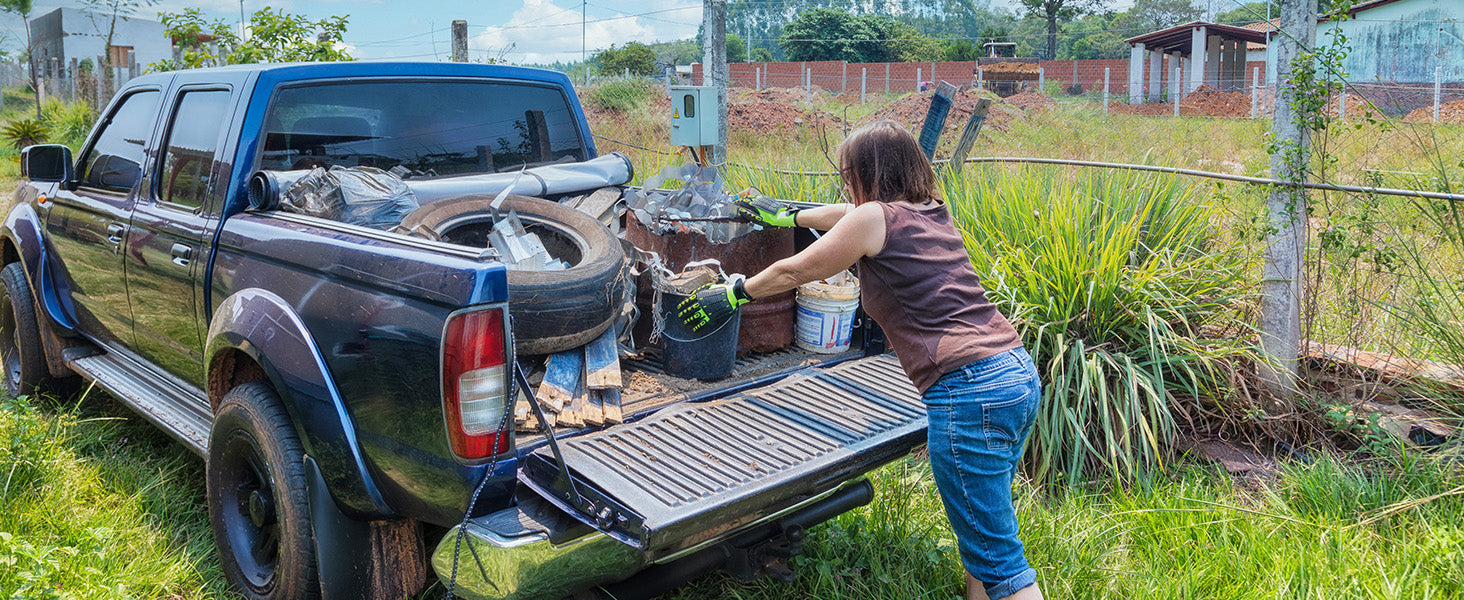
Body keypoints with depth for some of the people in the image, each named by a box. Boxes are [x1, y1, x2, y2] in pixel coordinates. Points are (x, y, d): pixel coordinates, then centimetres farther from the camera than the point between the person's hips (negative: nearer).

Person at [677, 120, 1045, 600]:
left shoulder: (875, 218, -3)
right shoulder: (931, 212, 20)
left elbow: (793, 272, 8)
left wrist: (731, 294, 23)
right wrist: (787, 214, 49)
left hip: (969, 389, -9)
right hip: (1019, 373, 9)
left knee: (997, 560, -3)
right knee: (979, 529, 21)